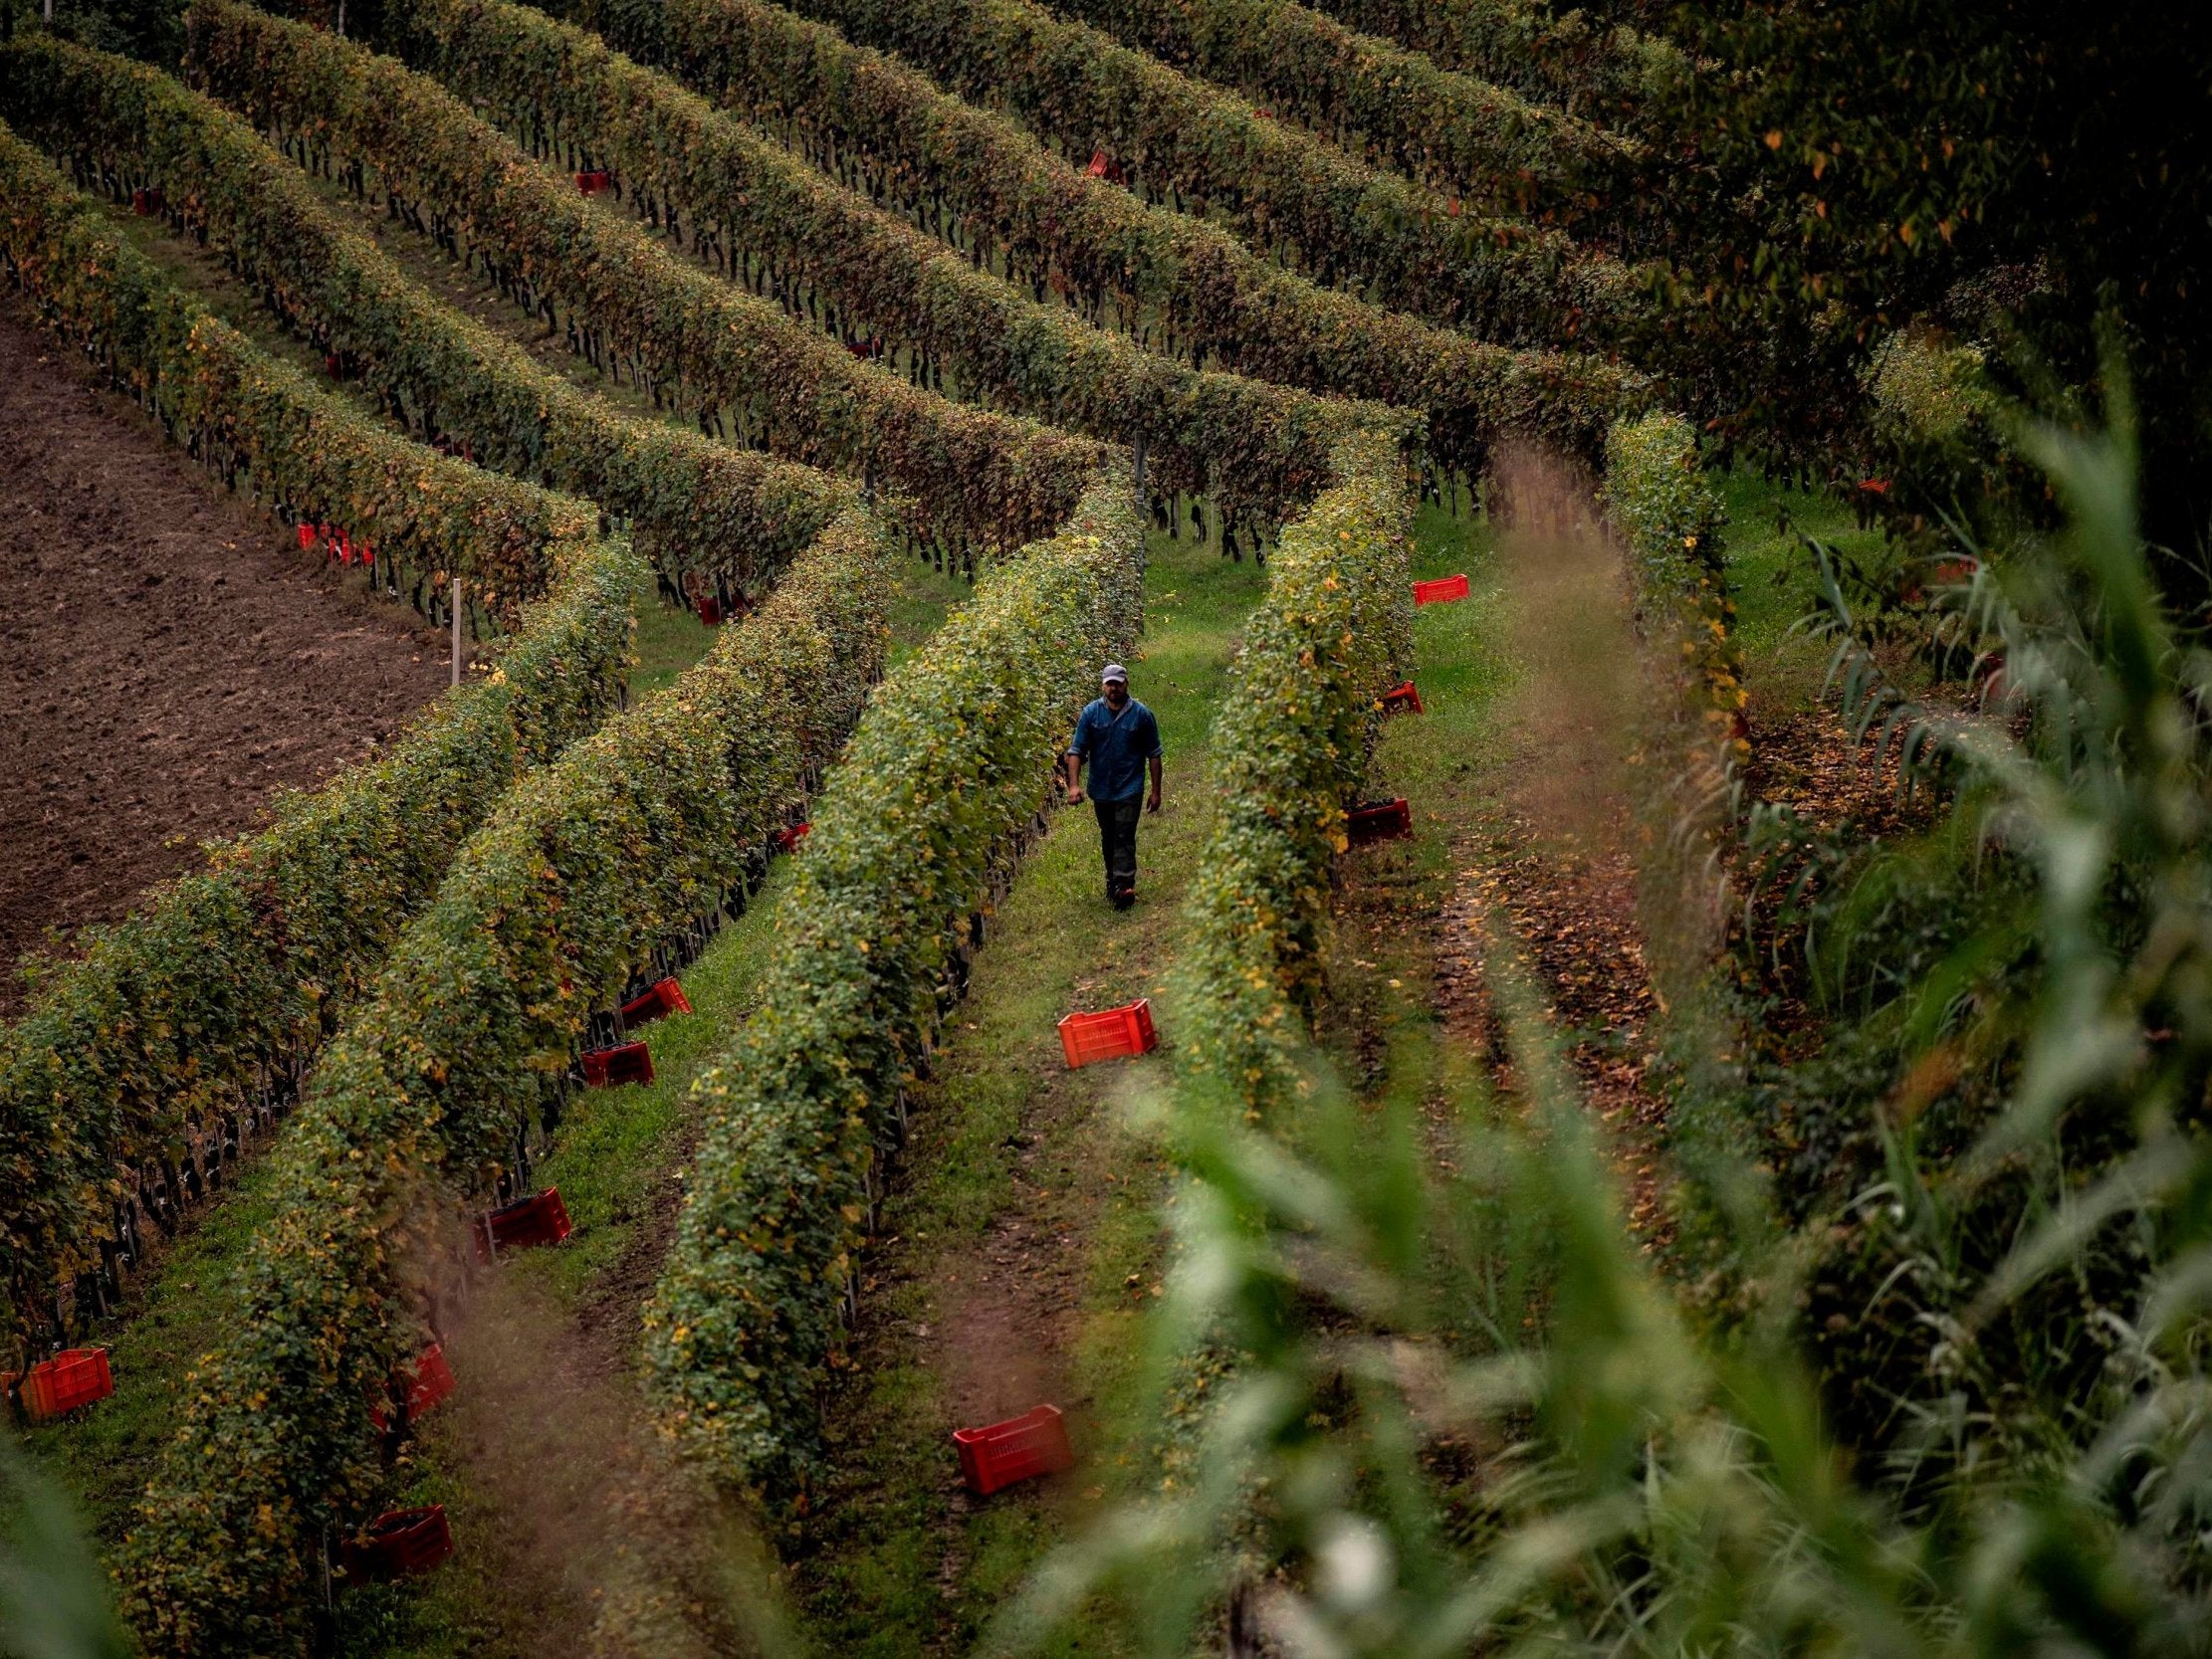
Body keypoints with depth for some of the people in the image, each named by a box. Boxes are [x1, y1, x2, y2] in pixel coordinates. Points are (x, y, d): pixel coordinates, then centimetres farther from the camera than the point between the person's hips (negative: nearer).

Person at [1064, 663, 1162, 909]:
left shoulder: (1141, 714, -4)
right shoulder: (1091, 713, -1)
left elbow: (1153, 755, 2)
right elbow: (1076, 750, -2)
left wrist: (1156, 791, 1)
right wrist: (1074, 785, -13)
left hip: (1129, 789, -3)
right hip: (1101, 789, 3)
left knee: (1124, 838, -14)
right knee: (1108, 839, 14)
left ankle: (1124, 886, -23)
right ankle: (1112, 882, 28)